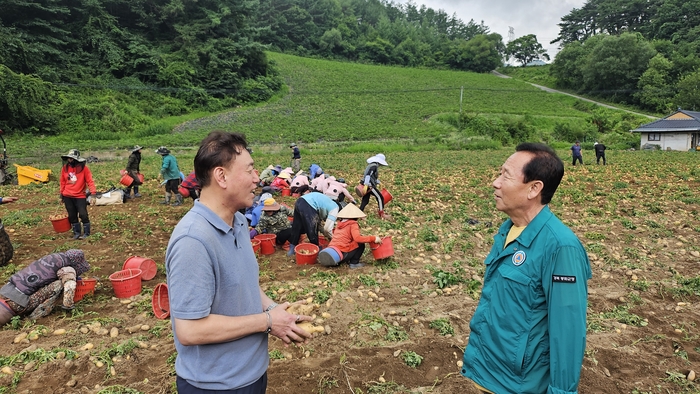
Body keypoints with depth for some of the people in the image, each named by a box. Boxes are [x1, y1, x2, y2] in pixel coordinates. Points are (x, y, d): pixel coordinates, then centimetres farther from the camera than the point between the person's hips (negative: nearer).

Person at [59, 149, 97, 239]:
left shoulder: (83, 168, -9)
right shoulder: (65, 168, 3)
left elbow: (89, 181, -10)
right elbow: (62, 182, 12)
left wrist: (93, 192, -20)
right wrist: (62, 193, 14)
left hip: (80, 196, -4)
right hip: (67, 197, 4)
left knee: (83, 215, -6)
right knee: (72, 216, 10)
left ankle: (86, 233, 8)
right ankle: (76, 233, 22)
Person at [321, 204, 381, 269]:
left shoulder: (339, 223, 14)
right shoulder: (353, 224, -5)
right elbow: (357, 238, -19)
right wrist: (373, 238, -14)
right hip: (341, 255, -7)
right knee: (361, 244, 6)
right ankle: (354, 263, 7)